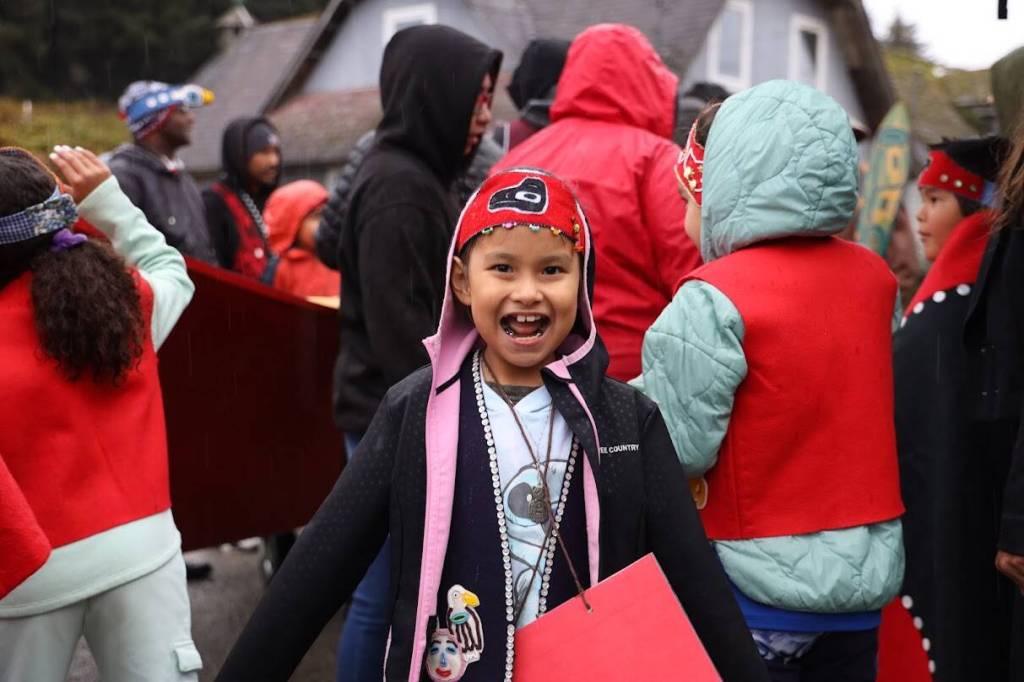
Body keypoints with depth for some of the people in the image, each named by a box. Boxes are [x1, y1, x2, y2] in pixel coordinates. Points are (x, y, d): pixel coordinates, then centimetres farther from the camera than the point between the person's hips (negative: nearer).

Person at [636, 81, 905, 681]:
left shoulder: (712, 302, -19)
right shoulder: (876, 278, 0)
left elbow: (678, 450, -19)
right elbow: (879, 402, 8)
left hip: (761, 590, -6)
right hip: (867, 579, 6)